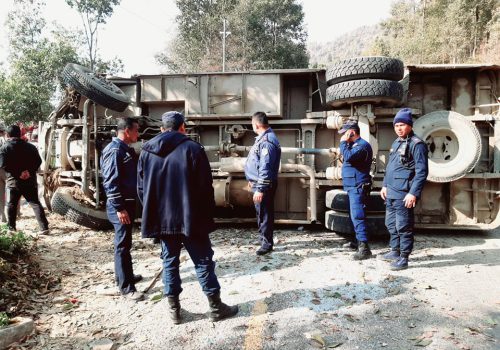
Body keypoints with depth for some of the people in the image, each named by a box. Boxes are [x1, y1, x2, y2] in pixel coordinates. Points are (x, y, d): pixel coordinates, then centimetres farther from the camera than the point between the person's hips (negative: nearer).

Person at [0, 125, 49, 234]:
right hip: (30, 181, 2)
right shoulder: (31, 147, 6)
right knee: (35, 203, 2)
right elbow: (38, 161, 0)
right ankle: (44, 227, -7)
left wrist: (18, 173, -12)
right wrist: (30, 171, -8)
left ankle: (11, 228, 20)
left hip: (13, 181, -2)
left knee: (11, 205, 15)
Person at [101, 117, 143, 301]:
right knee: (123, 244, -4)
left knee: (125, 242, 19)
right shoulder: (114, 150, -16)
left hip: (129, 202, 10)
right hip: (120, 205, -10)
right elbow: (111, 182, -22)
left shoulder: (126, 149, 14)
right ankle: (126, 287, 3)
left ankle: (125, 275, 33)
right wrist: (119, 208, -23)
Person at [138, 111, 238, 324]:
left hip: (161, 218, 4)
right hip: (191, 218, -4)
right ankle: (215, 307, 16)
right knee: (203, 261, 7)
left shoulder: (146, 151, 6)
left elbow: (141, 188, 9)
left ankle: (174, 309, 22)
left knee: (170, 262, 15)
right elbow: (205, 187, -9)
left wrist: (152, 213, 17)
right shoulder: (192, 149, -9)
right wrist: (208, 215, 1)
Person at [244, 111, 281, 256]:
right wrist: (253, 180, 26)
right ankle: (263, 237, 33)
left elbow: (265, 168, -26)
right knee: (261, 212, 20)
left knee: (265, 214, 0)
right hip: (258, 183, 10)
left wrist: (260, 189, -26)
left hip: (264, 185, -10)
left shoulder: (267, 141, -22)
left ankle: (267, 243, 11)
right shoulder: (263, 137, 12)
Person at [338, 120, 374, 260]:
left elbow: (348, 157, -27)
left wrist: (343, 143, -16)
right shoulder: (354, 145, 19)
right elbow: (347, 157, 17)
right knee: (354, 216, 18)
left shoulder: (362, 145, -13)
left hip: (358, 187, -11)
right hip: (352, 186, 11)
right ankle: (359, 242, 29)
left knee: (357, 216, -16)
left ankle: (364, 248, -17)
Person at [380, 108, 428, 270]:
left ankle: (404, 258, 8)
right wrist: (385, 185, 20)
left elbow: (422, 171, -15)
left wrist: (413, 193, -20)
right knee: (391, 224, 17)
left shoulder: (416, 144, -10)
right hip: (391, 193, 9)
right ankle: (395, 251, 32)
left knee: (403, 226, -2)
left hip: (403, 194, -9)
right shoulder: (396, 143, 16)